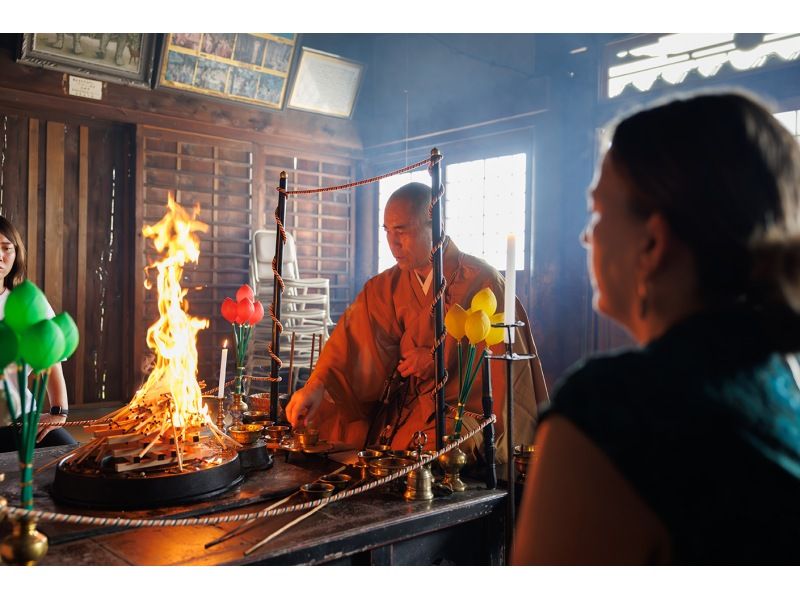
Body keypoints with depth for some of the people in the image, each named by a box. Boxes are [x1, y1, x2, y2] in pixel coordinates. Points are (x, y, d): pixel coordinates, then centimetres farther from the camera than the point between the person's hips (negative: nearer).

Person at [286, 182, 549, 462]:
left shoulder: (481, 281, -10)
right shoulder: (389, 284, 5)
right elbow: (354, 336, -9)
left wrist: (440, 361, -14)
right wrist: (316, 385, -24)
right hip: (400, 405, 5)